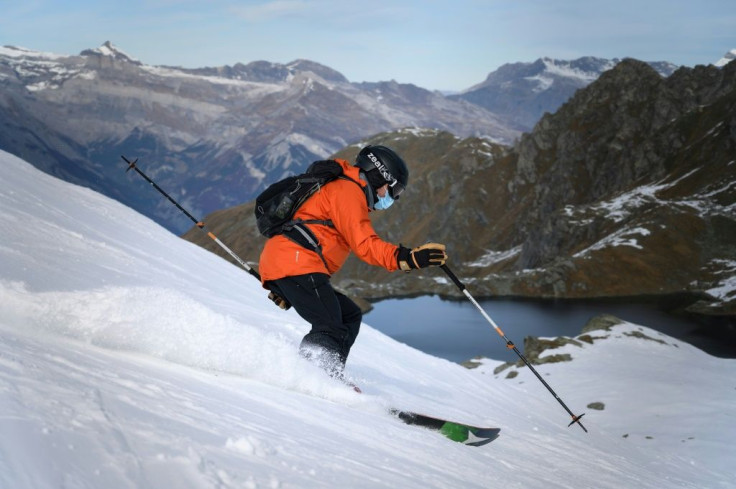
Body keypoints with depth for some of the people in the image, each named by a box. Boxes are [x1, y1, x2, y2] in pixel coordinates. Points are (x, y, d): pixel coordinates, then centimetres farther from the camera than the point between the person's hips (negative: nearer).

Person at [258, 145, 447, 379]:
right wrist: (408, 258, -24)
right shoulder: (347, 190, -3)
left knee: (350, 316, 11)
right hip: (298, 266, -10)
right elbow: (364, 244, -16)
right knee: (333, 332, -16)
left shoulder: (340, 189, 29)